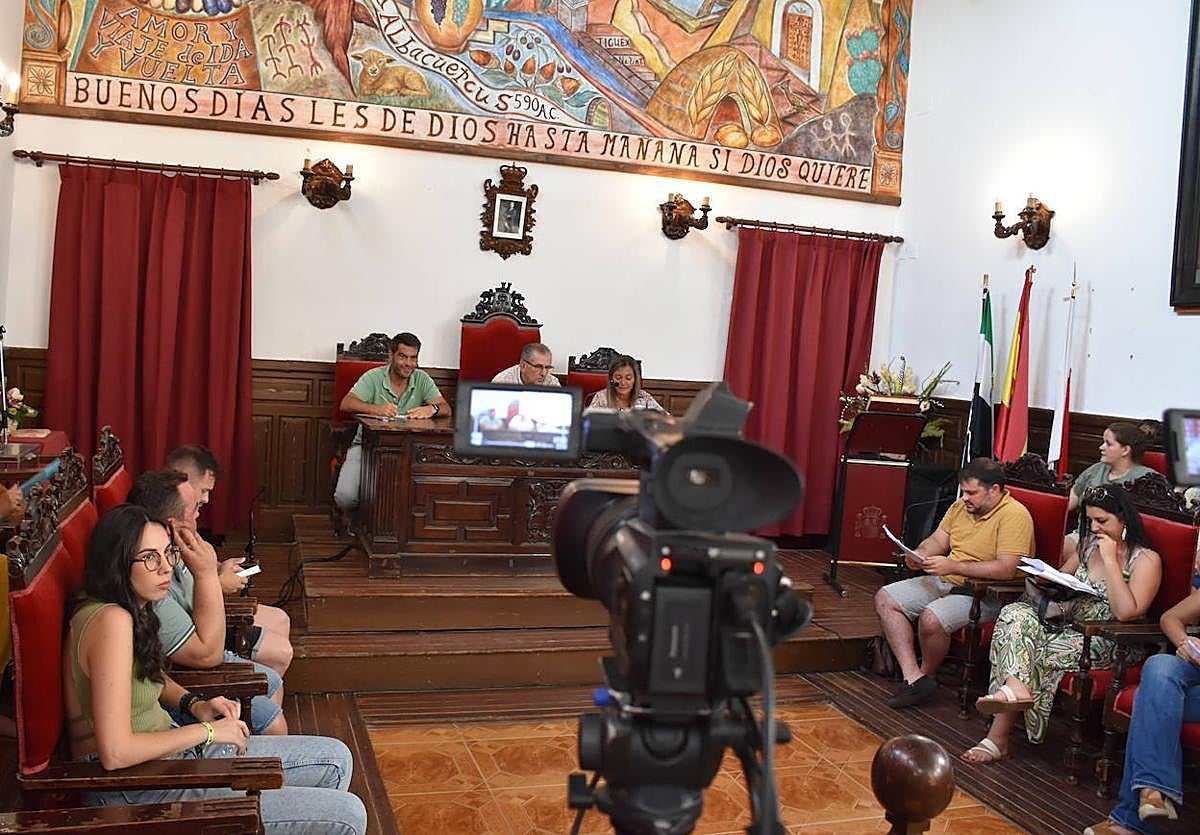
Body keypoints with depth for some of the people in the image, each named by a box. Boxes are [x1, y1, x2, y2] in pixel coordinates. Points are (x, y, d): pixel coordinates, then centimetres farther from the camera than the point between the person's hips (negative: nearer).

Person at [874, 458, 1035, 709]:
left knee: (931, 618, -33)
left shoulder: (1015, 515, -16)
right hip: (943, 582, 9)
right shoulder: (961, 506, 11)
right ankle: (913, 678, -13)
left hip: (987, 594, -9)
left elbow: (1006, 569, -25)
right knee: (885, 598, -5)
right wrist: (920, 555, -10)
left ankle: (927, 675, -2)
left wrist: (953, 567, -26)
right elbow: (937, 540, 15)